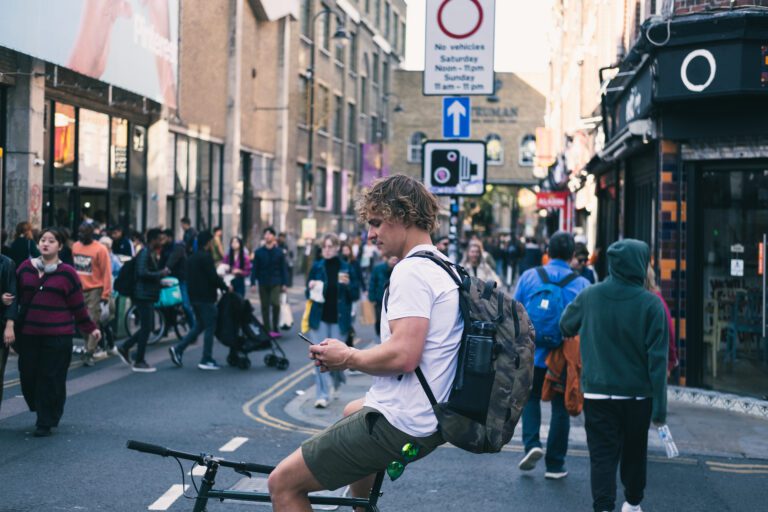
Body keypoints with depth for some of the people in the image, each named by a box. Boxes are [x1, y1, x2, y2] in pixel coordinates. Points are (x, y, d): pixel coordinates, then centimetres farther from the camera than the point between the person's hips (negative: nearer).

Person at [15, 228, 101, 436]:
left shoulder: (67, 273, 0)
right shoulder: (25, 267, 7)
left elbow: (78, 305, 4)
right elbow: (17, 297, 11)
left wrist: (90, 328, 6)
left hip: (57, 336, -3)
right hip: (28, 334, 3)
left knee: (50, 379, -2)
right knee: (28, 377, 3)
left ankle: (46, 423, 11)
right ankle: (41, 411, 28)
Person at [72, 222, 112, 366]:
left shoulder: (100, 249, -10)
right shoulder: (75, 247, 7)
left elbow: (106, 272, -10)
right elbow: (73, 268, 14)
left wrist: (106, 294, -13)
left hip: (94, 290, -6)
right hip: (79, 290, 6)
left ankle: (90, 353, -7)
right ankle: (89, 348, 25)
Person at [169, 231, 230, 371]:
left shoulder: (192, 258, 15)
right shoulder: (206, 257, -14)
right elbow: (213, 277, -19)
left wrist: (218, 279, 21)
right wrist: (226, 287, -4)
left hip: (195, 297, 9)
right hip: (206, 298, -9)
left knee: (200, 326, 18)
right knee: (210, 327, -1)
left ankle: (178, 349, 8)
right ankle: (206, 360, 1)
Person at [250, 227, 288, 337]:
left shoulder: (279, 252, 2)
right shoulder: (258, 252, 3)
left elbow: (283, 268, 3)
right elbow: (254, 268, 2)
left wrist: (285, 283, -2)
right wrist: (253, 283, -5)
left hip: (276, 283, -2)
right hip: (263, 283, 2)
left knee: (275, 303, -16)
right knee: (265, 306, 6)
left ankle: (275, 328, -3)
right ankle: (267, 329, 14)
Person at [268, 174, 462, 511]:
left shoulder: (411, 271, -18)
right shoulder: (444, 267, 13)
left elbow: (403, 355, -28)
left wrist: (347, 358, -11)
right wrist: (351, 355, 9)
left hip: (398, 425, -11)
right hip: (430, 418, 11)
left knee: (282, 483, -6)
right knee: (353, 410, 41)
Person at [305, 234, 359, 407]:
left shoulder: (346, 268, -1)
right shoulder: (317, 267, 3)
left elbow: (356, 295, 2)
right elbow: (308, 294, 11)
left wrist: (348, 284, -17)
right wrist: (311, 287, -11)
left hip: (339, 319, -1)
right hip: (319, 318, 1)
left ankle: (335, 382, 35)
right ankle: (322, 395, 1)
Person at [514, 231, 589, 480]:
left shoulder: (529, 276, -3)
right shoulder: (581, 284, -6)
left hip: (532, 354, 1)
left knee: (530, 397, 20)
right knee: (560, 407, 11)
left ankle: (532, 444, -1)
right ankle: (555, 464, 14)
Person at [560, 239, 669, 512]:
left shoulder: (589, 296, -5)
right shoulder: (651, 303, -12)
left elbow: (566, 327, 13)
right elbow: (657, 357, -13)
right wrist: (660, 405, -10)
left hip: (597, 394, 0)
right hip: (638, 396, 0)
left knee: (602, 455, 1)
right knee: (634, 453, 19)